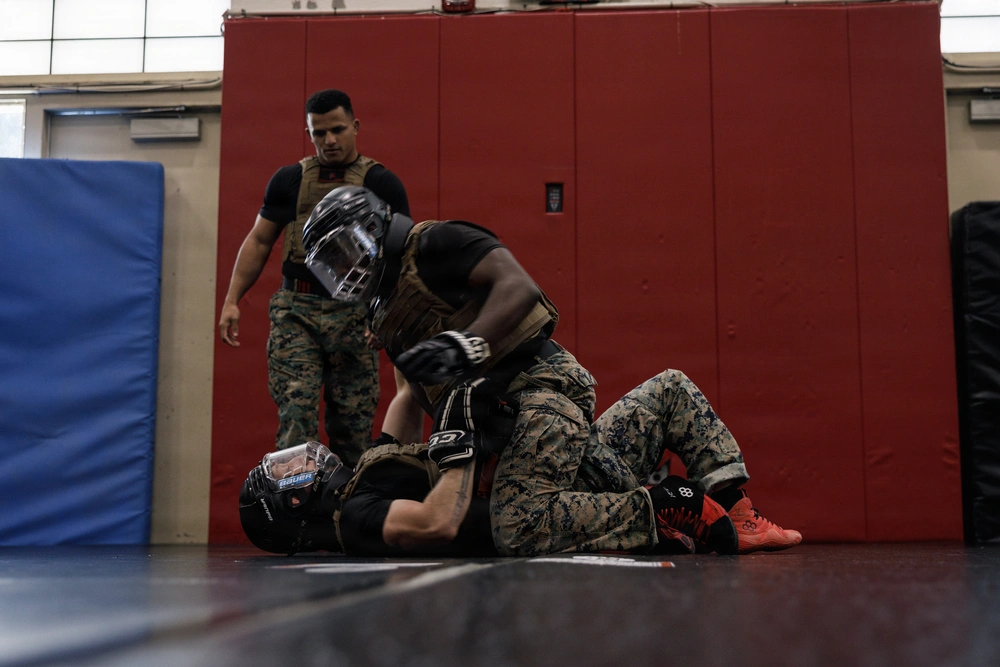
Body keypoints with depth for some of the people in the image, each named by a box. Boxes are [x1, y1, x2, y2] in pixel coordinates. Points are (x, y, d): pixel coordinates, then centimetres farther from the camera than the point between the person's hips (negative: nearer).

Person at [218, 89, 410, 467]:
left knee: (352, 423, 3)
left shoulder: (381, 184, 5)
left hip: (354, 314, -1)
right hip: (296, 312, 1)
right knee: (294, 415, -9)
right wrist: (231, 301, 5)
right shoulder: (288, 180, 12)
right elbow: (259, 241, 15)